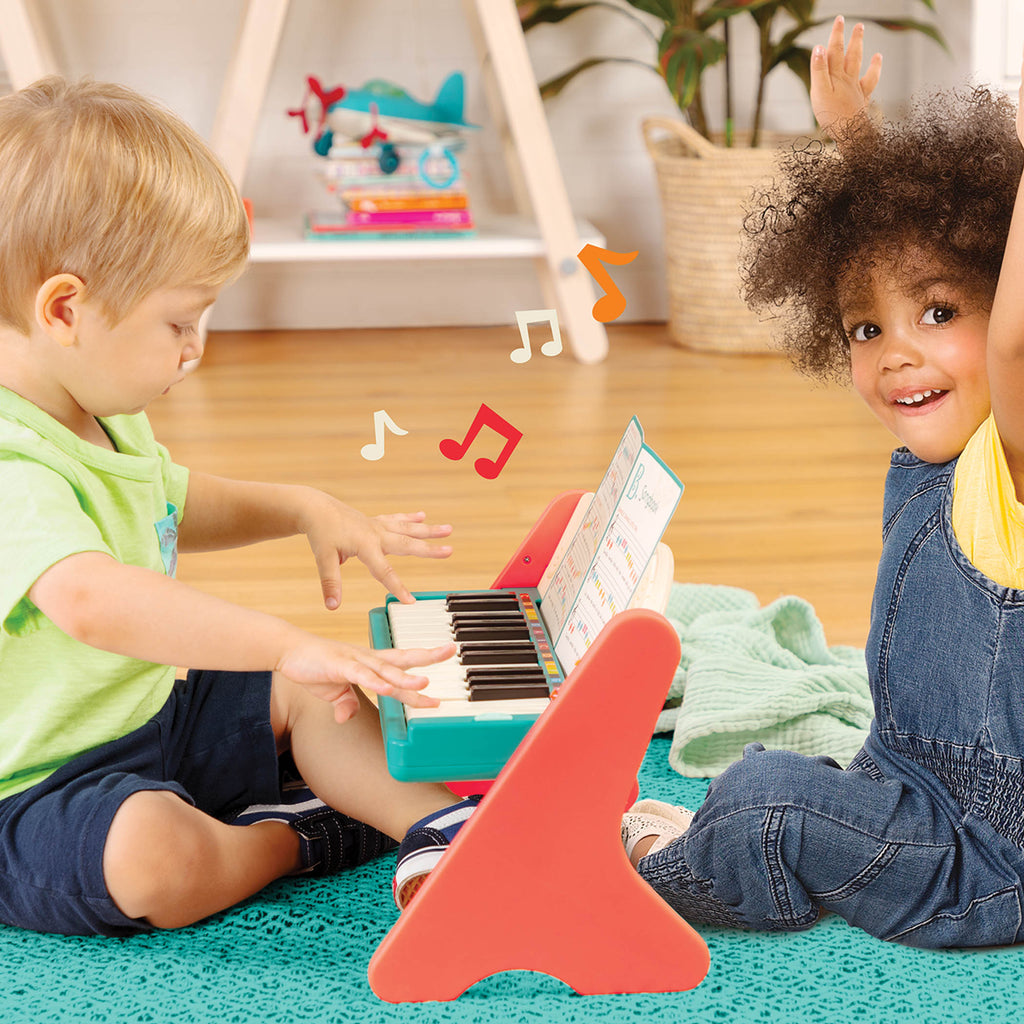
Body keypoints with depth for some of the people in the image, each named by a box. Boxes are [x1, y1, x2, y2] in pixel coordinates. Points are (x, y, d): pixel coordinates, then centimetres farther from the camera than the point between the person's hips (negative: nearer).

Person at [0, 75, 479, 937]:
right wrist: (288, 644, -52)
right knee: (154, 858, -35)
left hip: (153, 714, 10)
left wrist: (303, 510, 16)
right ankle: (296, 837, -7)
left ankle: (446, 830, -15)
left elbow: (174, 508, 29)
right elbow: (91, 600, -50)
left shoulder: (99, 415, 7)